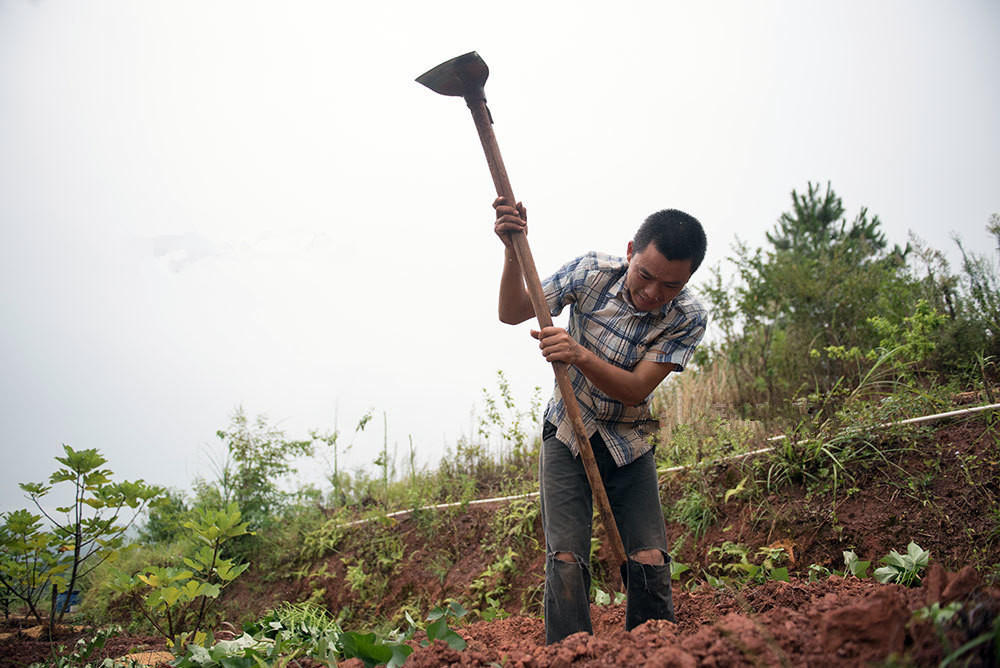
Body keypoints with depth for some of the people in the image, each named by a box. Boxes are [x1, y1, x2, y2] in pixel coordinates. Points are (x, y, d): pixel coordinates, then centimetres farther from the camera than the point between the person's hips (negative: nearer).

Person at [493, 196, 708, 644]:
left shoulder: (688, 317, -17)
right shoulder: (591, 271, -16)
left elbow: (636, 388, -22)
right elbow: (512, 313, -11)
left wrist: (580, 356, -39)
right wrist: (513, 252, -28)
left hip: (628, 443, 1)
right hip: (567, 430, -1)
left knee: (650, 561, -6)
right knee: (566, 558, -12)